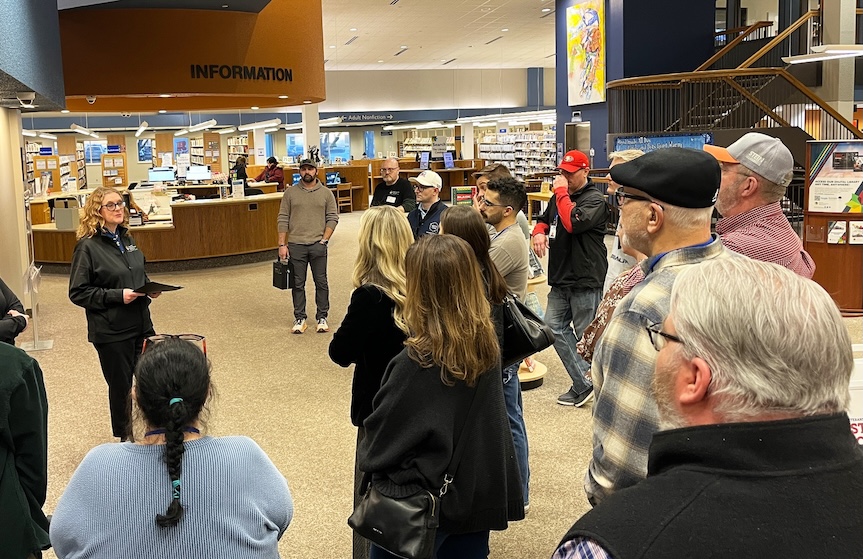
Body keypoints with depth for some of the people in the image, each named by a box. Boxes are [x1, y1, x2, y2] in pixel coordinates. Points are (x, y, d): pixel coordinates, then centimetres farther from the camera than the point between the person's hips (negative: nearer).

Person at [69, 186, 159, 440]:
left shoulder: (126, 238, 9)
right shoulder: (88, 246, -11)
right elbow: (77, 292, -12)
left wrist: (150, 288, 1)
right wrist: (117, 295, -21)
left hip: (142, 324, 6)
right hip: (112, 332, -6)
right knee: (121, 386, 7)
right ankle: (126, 438, 26)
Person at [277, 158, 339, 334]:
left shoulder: (326, 193, 4)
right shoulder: (290, 193, 5)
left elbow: (332, 218, 3)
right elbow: (283, 219, 3)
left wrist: (324, 240, -7)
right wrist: (282, 245, -3)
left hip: (318, 245, 0)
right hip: (296, 245, 0)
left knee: (321, 283, 5)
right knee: (298, 284, 6)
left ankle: (322, 318, 15)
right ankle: (299, 318, 15)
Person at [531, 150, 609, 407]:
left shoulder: (594, 199, -11)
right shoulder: (560, 196, 14)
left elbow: (573, 223, -27)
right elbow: (545, 219, 27)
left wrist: (561, 191, -17)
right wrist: (539, 232, 4)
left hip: (585, 280, -8)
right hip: (561, 279, 9)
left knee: (584, 336, 0)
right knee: (555, 328, 6)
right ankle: (582, 385, 12)